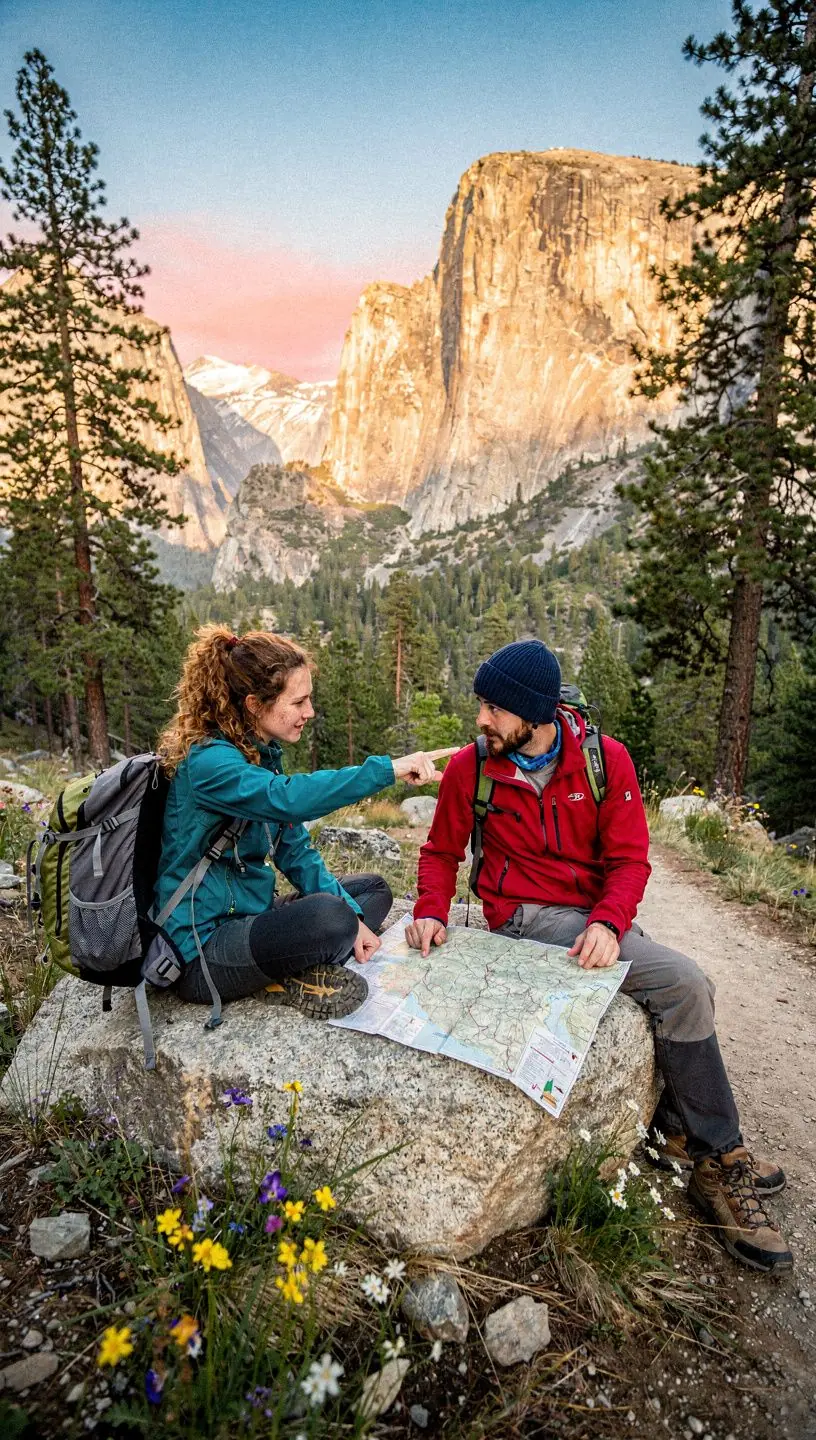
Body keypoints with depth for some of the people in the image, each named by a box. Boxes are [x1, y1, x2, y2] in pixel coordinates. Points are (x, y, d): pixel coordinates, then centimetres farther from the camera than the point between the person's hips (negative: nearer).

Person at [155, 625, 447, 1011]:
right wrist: (387, 769, -38)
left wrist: (351, 917, -5)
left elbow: (295, 850, 6)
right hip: (202, 949, -9)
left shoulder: (262, 754, 7)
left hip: (247, 915, 10)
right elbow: (288, 797, -40)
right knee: (328, 914, -33)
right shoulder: (206, 761, -20)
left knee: (373, 890, 12)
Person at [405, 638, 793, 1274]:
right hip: (527, 914, -4)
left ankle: (680, 1134, 11)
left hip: (597, 910, 4)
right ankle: (717, 1156, 0)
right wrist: (432, 911, -12)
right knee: (683, 982, -17)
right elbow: (442, 852, 5)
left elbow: (628, 859, -6)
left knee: (688, 989, -12)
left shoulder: (606, 759, -4)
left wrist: (608, 921, -23)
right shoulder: (470, 766, -6)